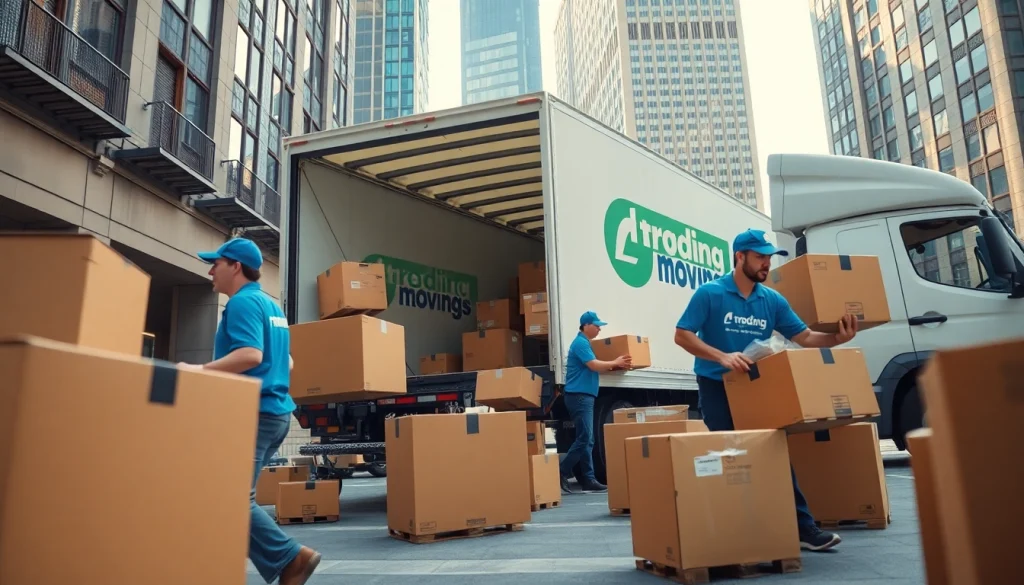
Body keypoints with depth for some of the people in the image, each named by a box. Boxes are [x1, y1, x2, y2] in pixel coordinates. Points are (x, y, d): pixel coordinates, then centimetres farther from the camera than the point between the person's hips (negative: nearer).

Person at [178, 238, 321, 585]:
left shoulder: (243, 302, -10)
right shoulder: (271, 305, 20)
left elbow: (250, 355, -24)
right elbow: (287, 363, 23)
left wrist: (199, 371, -21)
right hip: (274, 411, 10)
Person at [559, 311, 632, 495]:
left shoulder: (584, 343, 19)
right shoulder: (580, 343, -12)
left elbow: (593, 367, 20)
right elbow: (594, 365, -19)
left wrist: (613, 365, 10)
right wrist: (615, 363, -7)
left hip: (584, 396, 10)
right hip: (579, 395, -10)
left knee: (587, 440, 7)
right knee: (584, 439, -12)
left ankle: (588, 480, 8)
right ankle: (561, 473, -7)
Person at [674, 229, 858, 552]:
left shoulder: (773, 300, 3)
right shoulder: (710, 293, -10)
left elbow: (804, 336, 3)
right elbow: (682, 335, -15)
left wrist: (837, 338, -16)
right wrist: (723, 357, -26)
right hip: (716, 387, -4)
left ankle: (802, 526, 8)